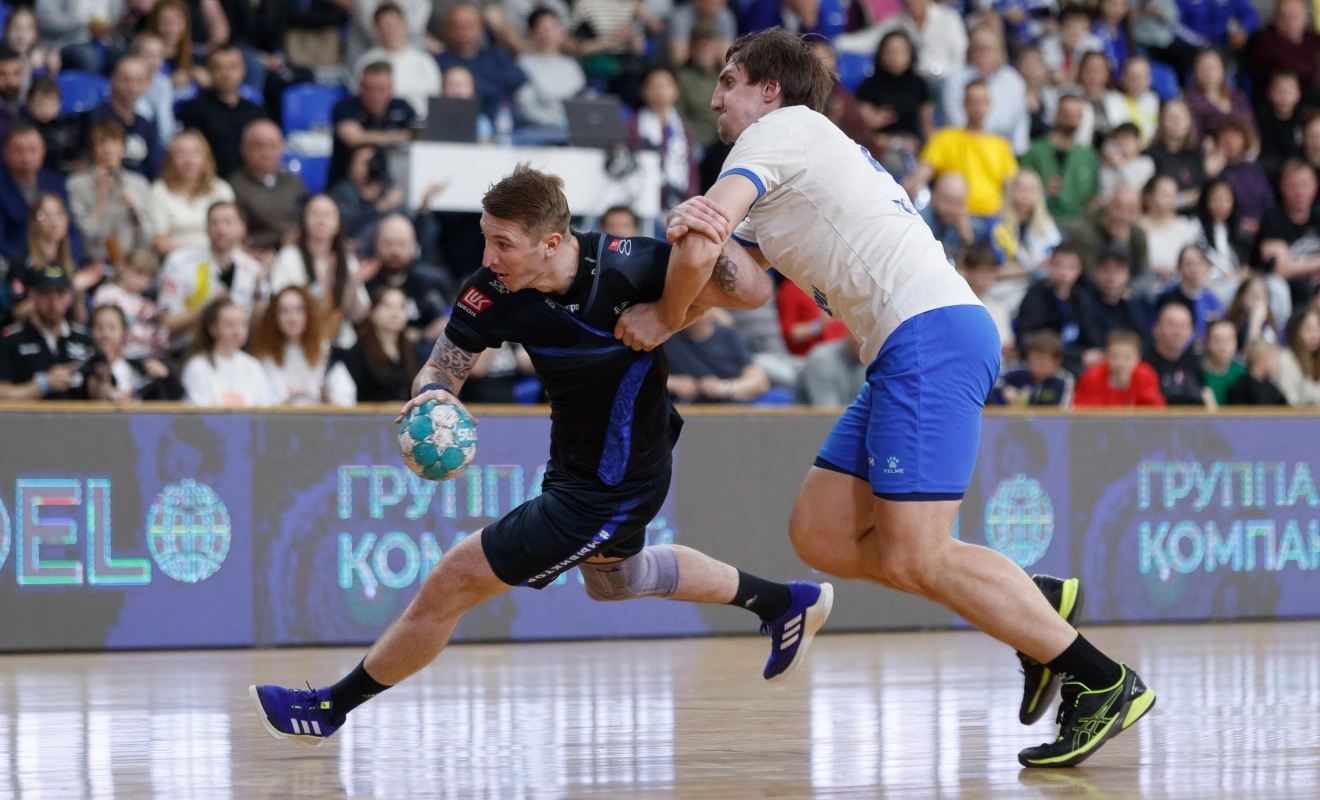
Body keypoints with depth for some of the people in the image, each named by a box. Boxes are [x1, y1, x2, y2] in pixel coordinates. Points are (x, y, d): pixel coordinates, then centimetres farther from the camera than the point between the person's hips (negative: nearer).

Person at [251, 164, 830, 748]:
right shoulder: (493, 292, -18)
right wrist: (431, 394, -31)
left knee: (450, 584, -8)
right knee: (613, 578, 38)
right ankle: (784, 603, 53)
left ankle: (331, 707, 12)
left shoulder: (625, 268, -32)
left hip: (609, 491, -8)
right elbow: (442, 367, -7)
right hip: (572, 461, 8)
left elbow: (753, 294, -25)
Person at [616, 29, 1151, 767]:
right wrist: (699, 226, -3)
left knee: (911, 557, -15)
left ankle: (1102, 683, -13)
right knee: (820, 534, 7)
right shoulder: (804, 160, 30)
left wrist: (667, 319, 10)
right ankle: (1035, 604, 6)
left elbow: (699, 250, -10)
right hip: (908, 356, 10)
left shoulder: (779, 130, 2)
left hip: (933, 333, -10)